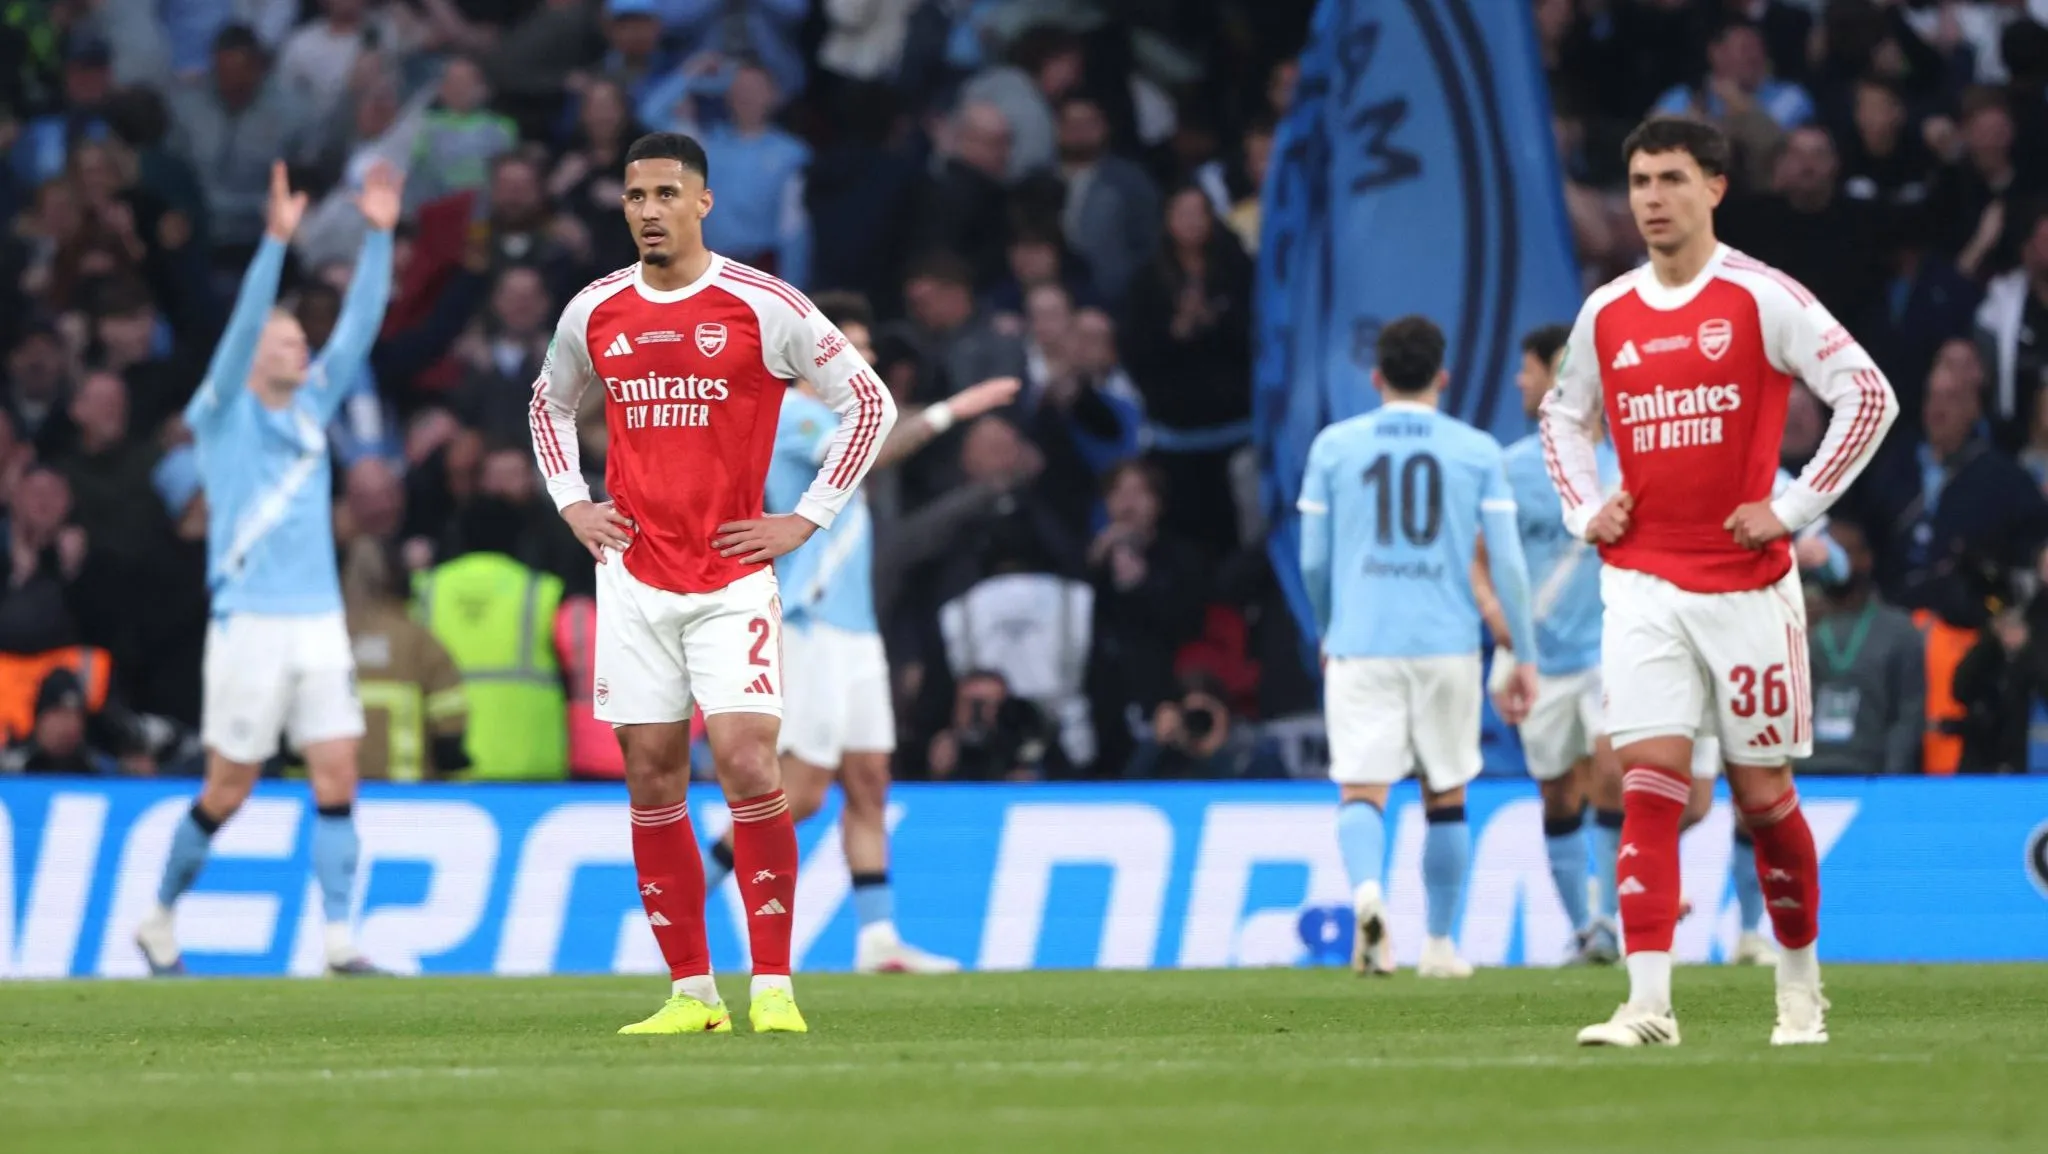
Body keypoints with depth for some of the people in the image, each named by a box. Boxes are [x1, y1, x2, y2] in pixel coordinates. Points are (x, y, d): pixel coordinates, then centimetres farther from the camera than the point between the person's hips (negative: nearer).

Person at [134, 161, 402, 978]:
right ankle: (160, 920, 19)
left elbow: (360, 324, 7)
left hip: (319, 623, 5)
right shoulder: (226, 413, -2)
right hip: (250, 624, -5)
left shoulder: (313, 405, 13)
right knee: (228, 789, 1)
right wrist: (276, 238, -26)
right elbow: (243, 323, -16)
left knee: (337, 778, -5)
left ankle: (339, 939, -6)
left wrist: (379, 235, -3)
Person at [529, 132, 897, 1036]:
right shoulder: (595, 313, 7)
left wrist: (804, 520, -3)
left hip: (733, 579, -4)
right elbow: (550, 403, 27)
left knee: (746, 760, -15)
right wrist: (572, 504, 13)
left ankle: (774, 986, -9)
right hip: (633, 576, 4)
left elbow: (869, 402, 1)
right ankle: (691, 992, 7)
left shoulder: (763, 307, -5)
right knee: (651, 775, 2)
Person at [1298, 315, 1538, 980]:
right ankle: (1439, 944, 19)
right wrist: (1524, 657, 7)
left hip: (1360, 645, -1)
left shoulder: (1335, 446, 4)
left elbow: (1313, 559, 8)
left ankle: (1366, 889, -33)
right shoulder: (1476, 450, 2)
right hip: (1448, 645, 1)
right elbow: (1506, 562, 0)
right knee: (1446, 797, 14)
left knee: (1361, 790, -4)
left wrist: (1327, 632, 25)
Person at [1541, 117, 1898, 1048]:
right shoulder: (1607, 315, 8)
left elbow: (1868, 396, -8)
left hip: (1747, 582, -3)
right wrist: (1584, 510, 10)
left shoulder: (1760, 298, -6)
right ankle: (1648, 1006, -16)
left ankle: (1801, 988, 22)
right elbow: (1563, 414, 26)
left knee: (1763, 793, 4)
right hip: (1642, 585, 3)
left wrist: (1793, 507, -11)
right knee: (1648, 789, -10)